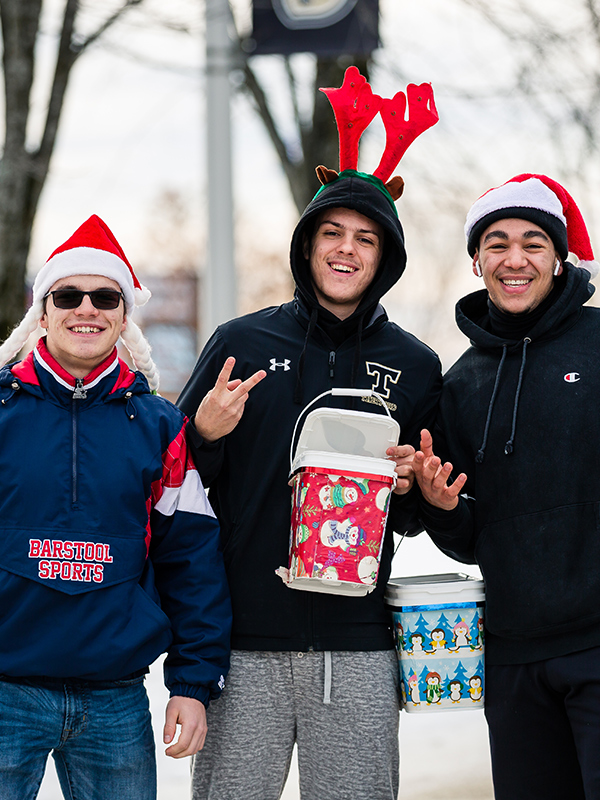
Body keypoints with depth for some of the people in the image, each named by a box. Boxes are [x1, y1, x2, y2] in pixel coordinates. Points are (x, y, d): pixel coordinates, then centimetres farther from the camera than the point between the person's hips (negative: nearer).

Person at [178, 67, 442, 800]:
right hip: (241, 639, -1)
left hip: (359, 647, 1)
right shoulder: (241, 343, 4)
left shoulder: (415, 368, 8)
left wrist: (409, 486, -6)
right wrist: (205, 434, -13)